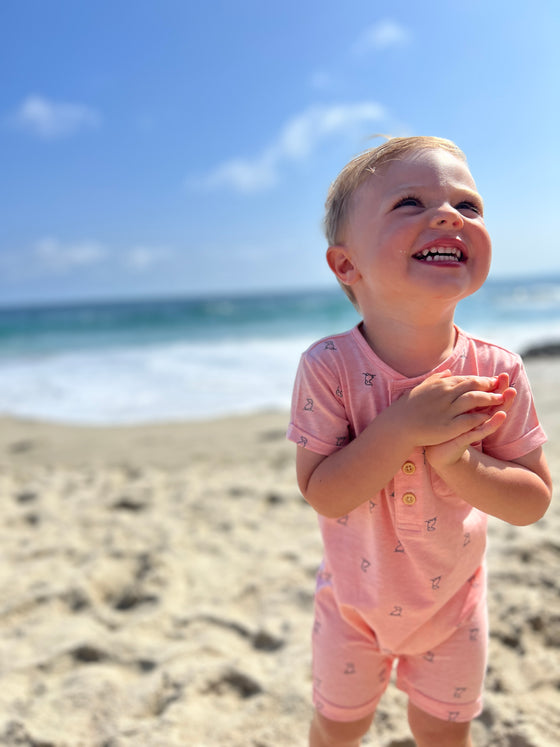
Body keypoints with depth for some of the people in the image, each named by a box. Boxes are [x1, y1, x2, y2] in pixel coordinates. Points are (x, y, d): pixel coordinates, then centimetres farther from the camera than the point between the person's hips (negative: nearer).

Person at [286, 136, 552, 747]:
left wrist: (461, 463, -34)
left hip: (452, 602, 1)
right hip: (355, 601, -1)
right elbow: (320, 493, -27)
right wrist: (402, 427, -40)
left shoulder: (494, 372, -21)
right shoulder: (329, 368, -26)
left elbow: (533, 501, -15)